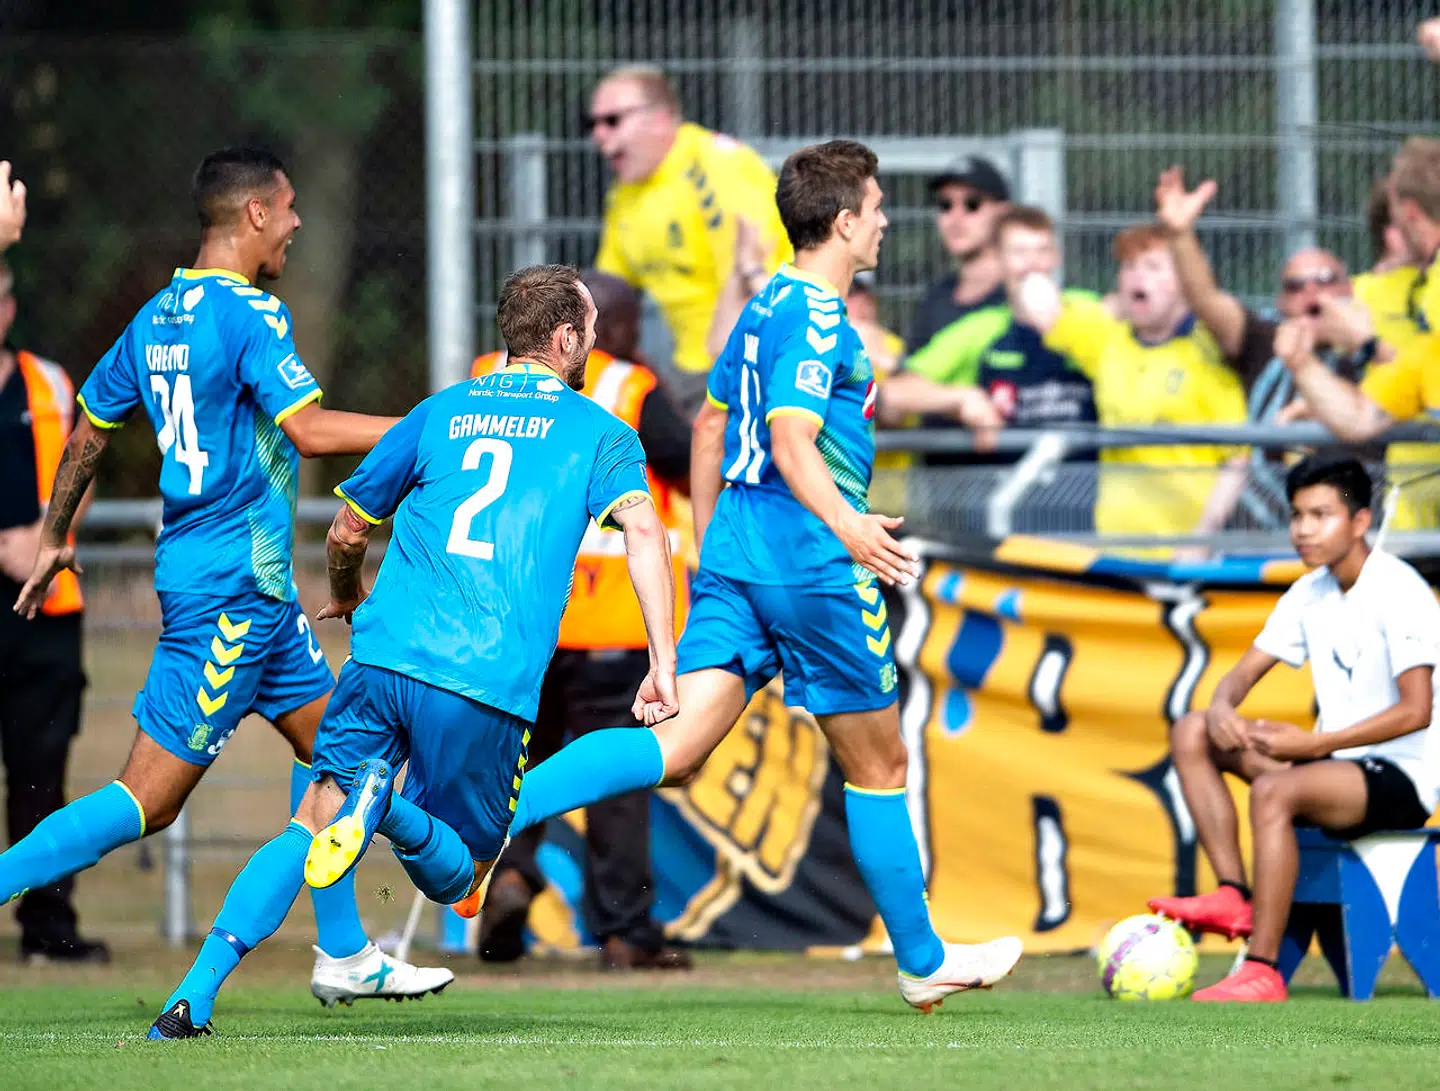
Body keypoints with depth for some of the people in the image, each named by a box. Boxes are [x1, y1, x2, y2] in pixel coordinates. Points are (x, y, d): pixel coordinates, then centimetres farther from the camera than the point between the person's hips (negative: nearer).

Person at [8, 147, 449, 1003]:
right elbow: (308, 427, -25)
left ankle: (345, 956, 21)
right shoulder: (248, 315, -16)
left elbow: (89, 427, 18)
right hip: (230, 590, -10)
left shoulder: (158, 318, 11)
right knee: (148, 799, -9)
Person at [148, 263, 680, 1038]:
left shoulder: (440, 413, 19)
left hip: (383, 657, 3)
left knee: (311, 824, 13)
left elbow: (346, 532, 26)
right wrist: (663, 664, -11)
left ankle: (191, 999, -4)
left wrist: (347, 598, 48)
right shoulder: (599, 431, 11)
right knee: (456, 877, 12)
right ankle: (392, 810, -24)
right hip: (489, 686, -3)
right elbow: (643, 531, -7)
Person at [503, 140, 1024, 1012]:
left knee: (678, 748, -6)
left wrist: (706, 541, 35)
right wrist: (848, 525, -40)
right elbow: (792, 439, -25)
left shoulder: (764, 307, 15)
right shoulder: (819, 318, -13)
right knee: (879, 765, 8)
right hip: (811, 568, -8)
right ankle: (923, 962, 19)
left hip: (733, 560, 8)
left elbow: (712, 422, 26)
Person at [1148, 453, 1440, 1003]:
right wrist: (1223, 709, -14)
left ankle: (1262, 973, -34)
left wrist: (1314, 744, -26)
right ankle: (1233, 897, -13)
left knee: (1273, 789, -35)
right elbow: (1244, 673, 12)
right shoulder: (1311, 593, 9)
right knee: (1192, 732, -1)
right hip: (1337, 767, 9)